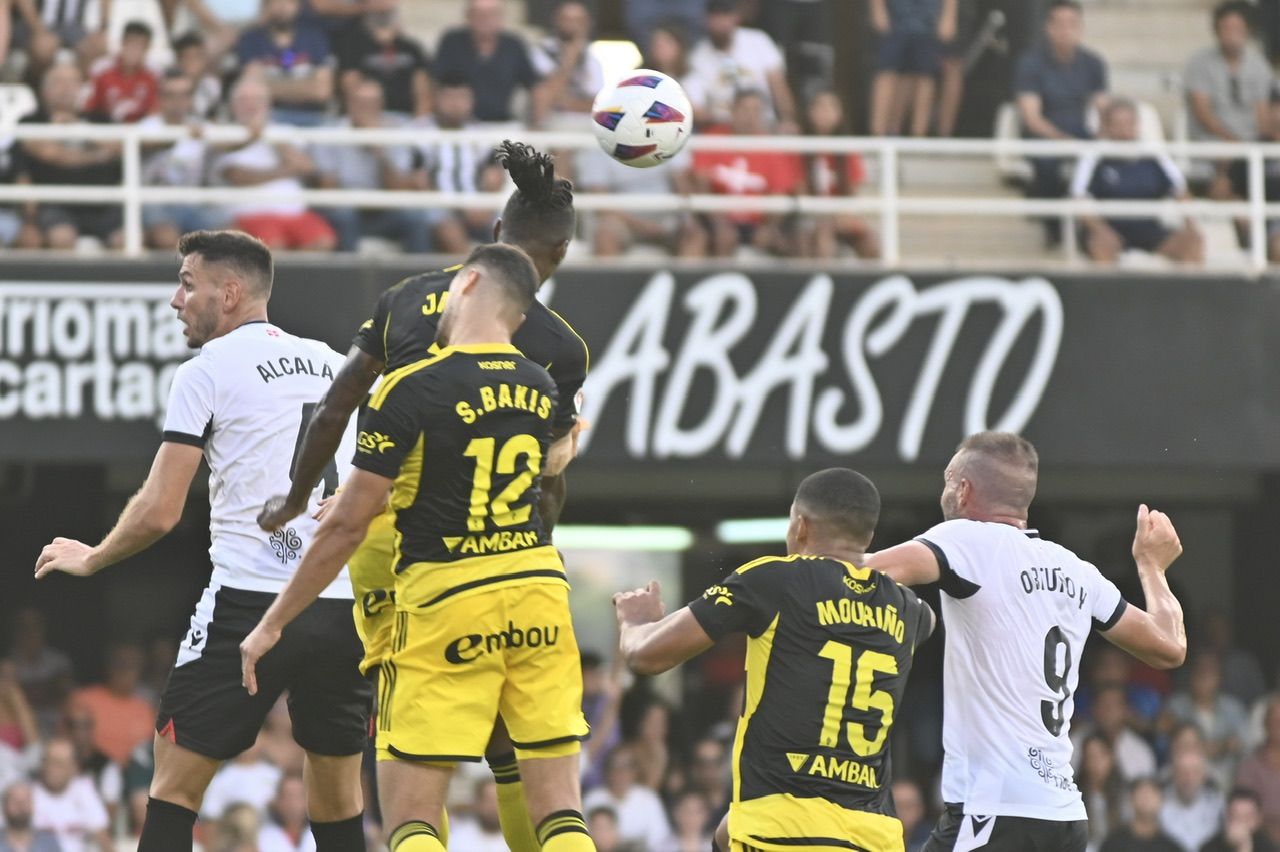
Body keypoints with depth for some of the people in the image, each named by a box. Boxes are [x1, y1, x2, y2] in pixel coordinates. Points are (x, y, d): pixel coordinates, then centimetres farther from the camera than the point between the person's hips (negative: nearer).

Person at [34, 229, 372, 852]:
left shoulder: (207, 372, -1)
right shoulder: (339, 367, 16)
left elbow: (160, 512, -4)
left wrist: (90, 559, 11)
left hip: (251, 597, -5)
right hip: (348, 606, 5)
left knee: (176, 777, 4)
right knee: (338, 798, 14)